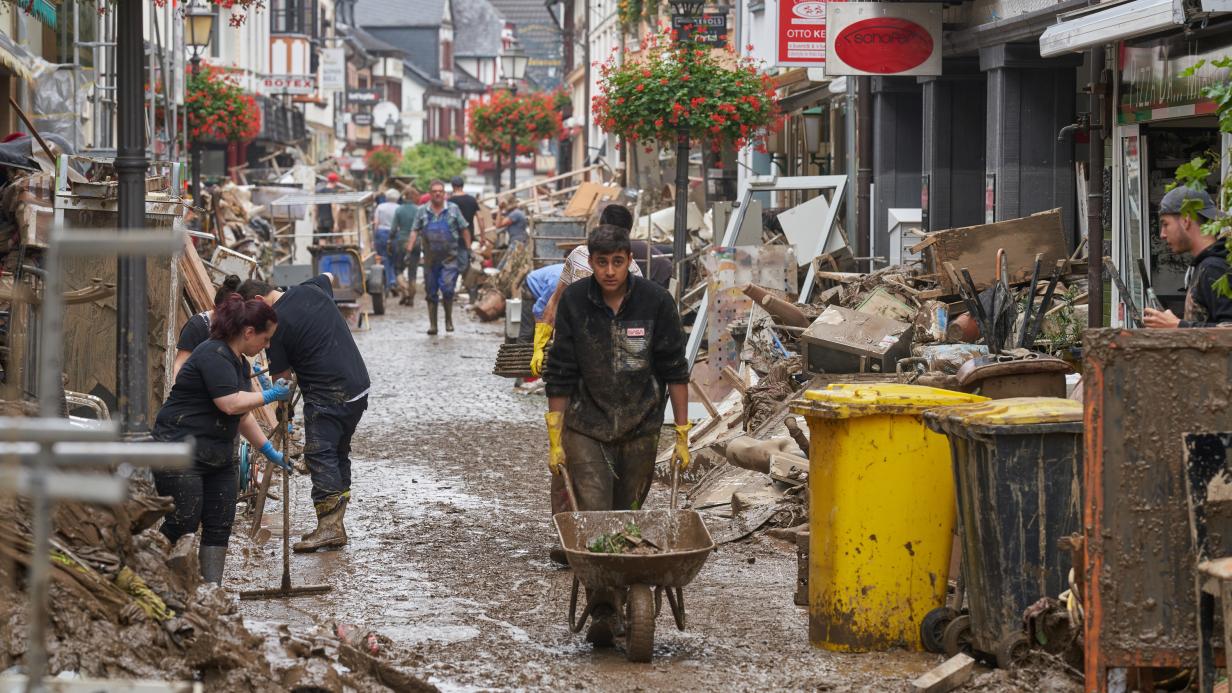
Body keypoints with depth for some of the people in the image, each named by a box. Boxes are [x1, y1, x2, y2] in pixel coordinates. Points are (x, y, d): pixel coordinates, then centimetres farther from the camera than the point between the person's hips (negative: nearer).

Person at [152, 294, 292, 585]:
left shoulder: (239, 362, 15)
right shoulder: (213, 355, -17)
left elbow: (242, 415, 23)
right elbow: (231, 404, -25)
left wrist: (269, 451, 21)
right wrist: (270, 395, -11)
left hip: (217, 457, 10)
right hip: (181, 454, -10)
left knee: (220, 527, 5)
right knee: (183, 524, -10)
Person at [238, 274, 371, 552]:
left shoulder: (276, 324, -11)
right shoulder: (310, 289, 9)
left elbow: (282, 375, -7)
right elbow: (329, 277, 35)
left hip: (326, 396, -9)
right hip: (359, 385, 9)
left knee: (320, 456, -10)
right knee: (340, 453, 14)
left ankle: (329, 526, -20)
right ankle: (335, 525, 17)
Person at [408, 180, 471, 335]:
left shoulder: (453, 209, 3)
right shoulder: (423, 211, 5)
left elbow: (464, 229, 6)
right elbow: (415, 231, 4)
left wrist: (469, 248, 1)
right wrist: (409, 248, -8)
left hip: (449, 258, -2)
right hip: (430, 258, 2)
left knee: (447, 288, -13)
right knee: (431, 292, 6)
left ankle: (449, 319, 7)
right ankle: (432, 324, 15)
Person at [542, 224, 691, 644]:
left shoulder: (655, 302, -7)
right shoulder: (574, 302, -6)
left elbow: (674, 371, -1)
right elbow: (560, 376, 0)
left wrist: (682, 436, -3)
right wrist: (554, 440, -1)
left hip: (640, 428, 0)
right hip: (587, 427, 0)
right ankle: (602, 611, -15)